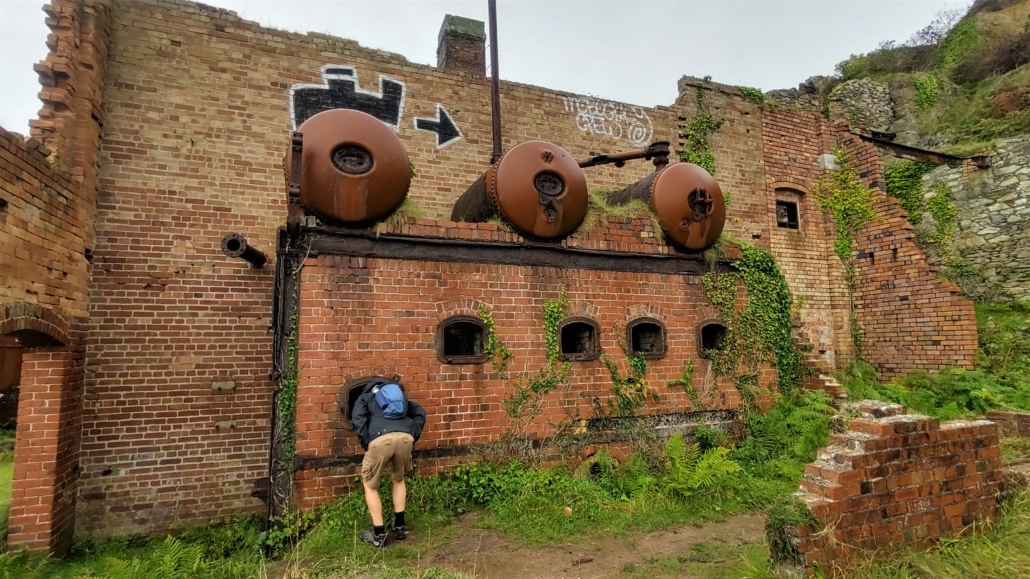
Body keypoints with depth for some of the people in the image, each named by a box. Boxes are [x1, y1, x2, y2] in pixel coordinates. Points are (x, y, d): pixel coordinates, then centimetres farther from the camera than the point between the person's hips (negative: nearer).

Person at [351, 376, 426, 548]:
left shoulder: (364, 397, 28)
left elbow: (358, 419, 6)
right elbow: (420, 412, 21)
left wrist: (366, 444, 10)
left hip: (380, 440, -3)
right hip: (405, 437, 3)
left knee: (370, 485, 20)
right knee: (399, 479, 30)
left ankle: (379, 534, 21)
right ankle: (399, 526, 31)